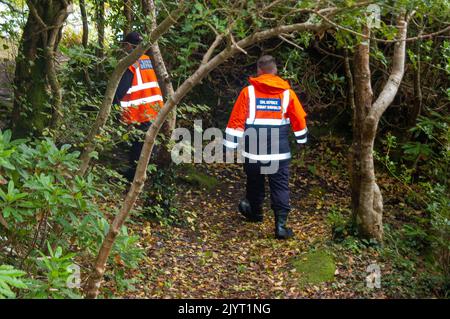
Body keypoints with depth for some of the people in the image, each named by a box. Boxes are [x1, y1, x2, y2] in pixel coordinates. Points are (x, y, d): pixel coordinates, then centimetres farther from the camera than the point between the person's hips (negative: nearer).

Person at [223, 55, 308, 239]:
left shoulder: (248, 92, -4)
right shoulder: (287, 92, 0)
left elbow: (236, 119, -6)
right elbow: (299, 118, 9)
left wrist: (230, 146, 0)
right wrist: (301, 140, 25)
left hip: (253, 150, 0)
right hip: (279, 151, 0)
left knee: (255, 182, 20)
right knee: (280, 186, 2)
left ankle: (255, 212, 40)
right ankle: (281, 225, -6)